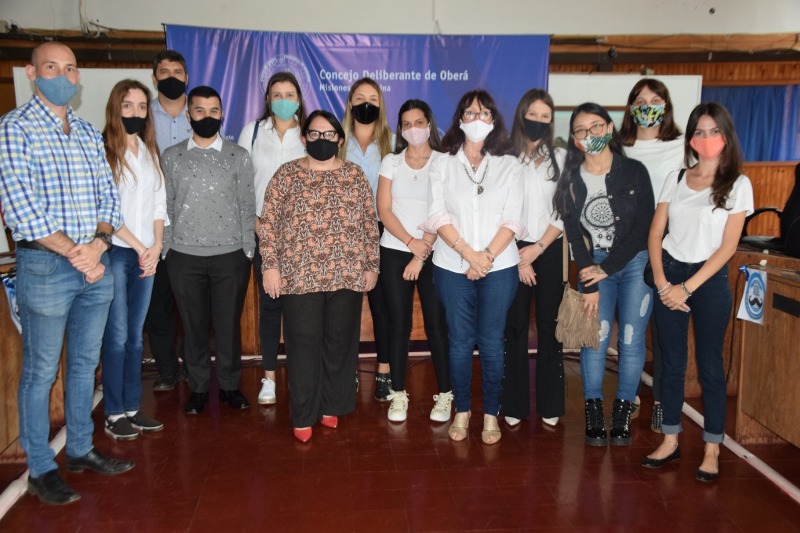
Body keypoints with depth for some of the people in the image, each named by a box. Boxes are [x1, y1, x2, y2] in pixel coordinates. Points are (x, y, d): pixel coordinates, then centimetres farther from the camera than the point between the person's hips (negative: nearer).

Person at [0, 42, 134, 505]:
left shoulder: (90, 133, 12)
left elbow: (109, 196, 9)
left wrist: (99, 242, -10)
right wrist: (74, 254, -16)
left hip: (95, 262, 6)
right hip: (45, 265, -6)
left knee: (86, 363, 15)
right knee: (41, 371, 5)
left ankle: (81, 450, 30)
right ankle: (41, 469, 18)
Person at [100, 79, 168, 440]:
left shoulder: (149, 151, 14)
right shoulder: (103, 150, -6)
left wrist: (156, 245, 0)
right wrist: (139, 247, -9)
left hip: (146, 255, 6)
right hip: (116, 252, -5)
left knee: (135, 336, 9)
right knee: (117, 336, -2)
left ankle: (132, 408, 17)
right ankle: (114, 415, 7)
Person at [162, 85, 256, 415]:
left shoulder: (238, 156, 5)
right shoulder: (171, 157, 7)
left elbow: (247, 206, 4)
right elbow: (165, 207, 7)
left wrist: (248, 251, 0)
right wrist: (166, 251, 2)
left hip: (230, 255, -1)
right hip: (184, 256, 1)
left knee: (229, 323, 6)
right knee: (194, 324, 9)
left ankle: (229, 385, 22)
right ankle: (198, 387, 23)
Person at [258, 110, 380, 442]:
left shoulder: (355, 175, 8)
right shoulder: (287, 174, 3)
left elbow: (370, 224, 9)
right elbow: (268, 223, 1)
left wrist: (371, 265, 5)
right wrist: (270, 265, -5)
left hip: (347, 275, 2)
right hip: (300, 275, -2)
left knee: (340, 342, 9)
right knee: (304, 344, 2)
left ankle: (333, 407, 25)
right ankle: (303, 416, 13)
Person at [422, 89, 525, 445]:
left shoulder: (509, 166, 8)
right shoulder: (443, 165, 7)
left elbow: (512, 219, 0)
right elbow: (438, 215, -2)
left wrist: (488, 255, -13)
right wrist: (469, 252, -13)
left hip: (499, 266, 0)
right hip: (452, 266, 0)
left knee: (491, 342, 4)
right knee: (460, 340, 5)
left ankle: (491, 414, 17)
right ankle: (462, 411, 19)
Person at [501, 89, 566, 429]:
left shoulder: (561, 158, 7)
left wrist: (538, 248, -8)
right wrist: (518, 257, -7)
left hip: (549, 250, 1)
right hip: (513, 249, -1)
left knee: (549, 325, 4)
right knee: (515, 326, 2)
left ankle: (549, 404, 14)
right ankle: (513, 404, 10)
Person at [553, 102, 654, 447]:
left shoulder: (634, 172, -3)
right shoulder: (571, 180, 1)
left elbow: (644, 226, -7)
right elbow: (574, 234, -1)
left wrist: (607, 269, -10)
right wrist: (590, 285, -7)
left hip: (635, 264, -1)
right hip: (594, 265, 1)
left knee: (631, 340, -1)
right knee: (595, 338, -7)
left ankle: (622, 413, 12)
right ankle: (593, 411, 7)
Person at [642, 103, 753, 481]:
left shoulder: (737, 184, -3)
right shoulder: (675, 179, 7)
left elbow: (727, 246, -8)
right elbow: (655, 234, 5)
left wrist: (687, 288, -12)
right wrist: (662, 283, -6)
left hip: (710, 280, -3)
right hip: (669, 276, 3)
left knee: (710, 366, 4)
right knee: (671, 363, 9)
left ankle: (712, 450, 15)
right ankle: (670, 440, 20)